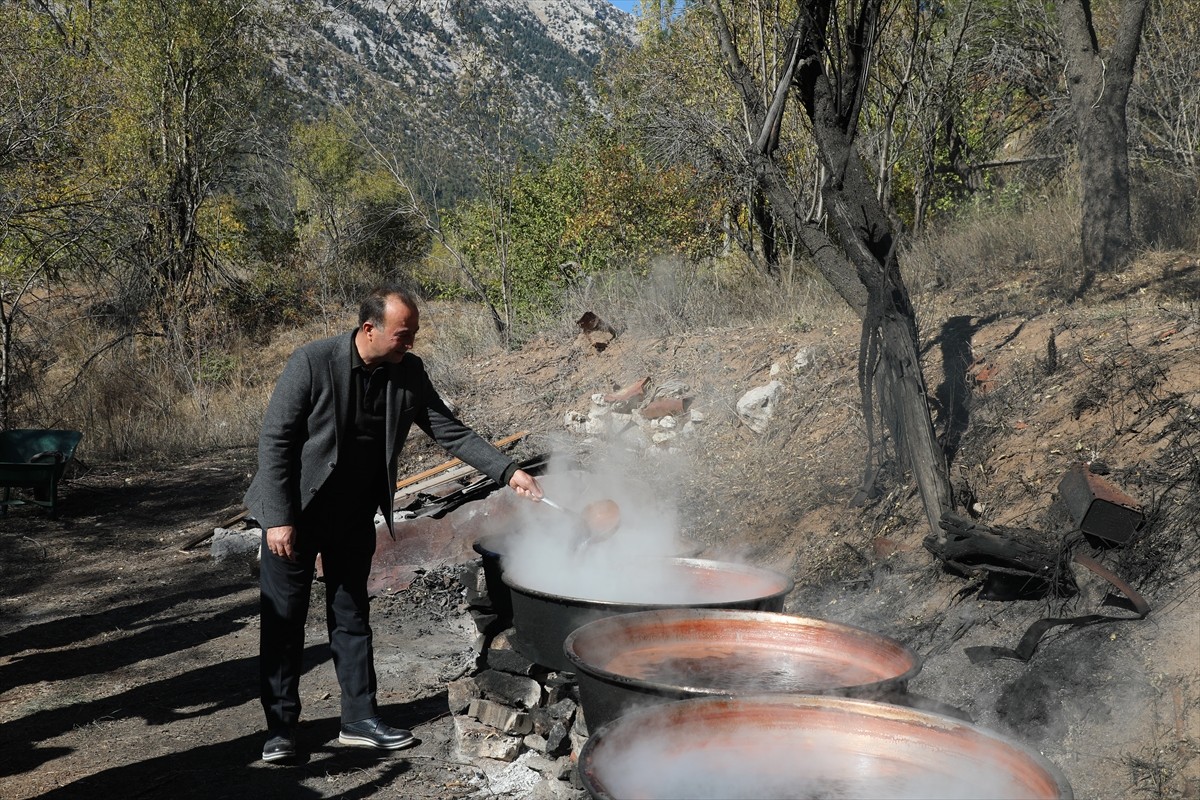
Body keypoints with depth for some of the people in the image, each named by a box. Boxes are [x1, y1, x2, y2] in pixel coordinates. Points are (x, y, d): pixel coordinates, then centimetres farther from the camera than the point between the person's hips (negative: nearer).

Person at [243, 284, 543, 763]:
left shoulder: (408, 373, -7)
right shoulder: (312, 363, -21)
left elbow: (449, 431, -2)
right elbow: (274, 440, -18)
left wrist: (507, 472, -12)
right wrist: (279, 519, -20)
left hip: (355, 516, 5)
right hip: (295, 514, -4)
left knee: (352, 616, 12)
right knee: (284, 620, 4)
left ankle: (360, 719, 22)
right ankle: (281, 728, 18)